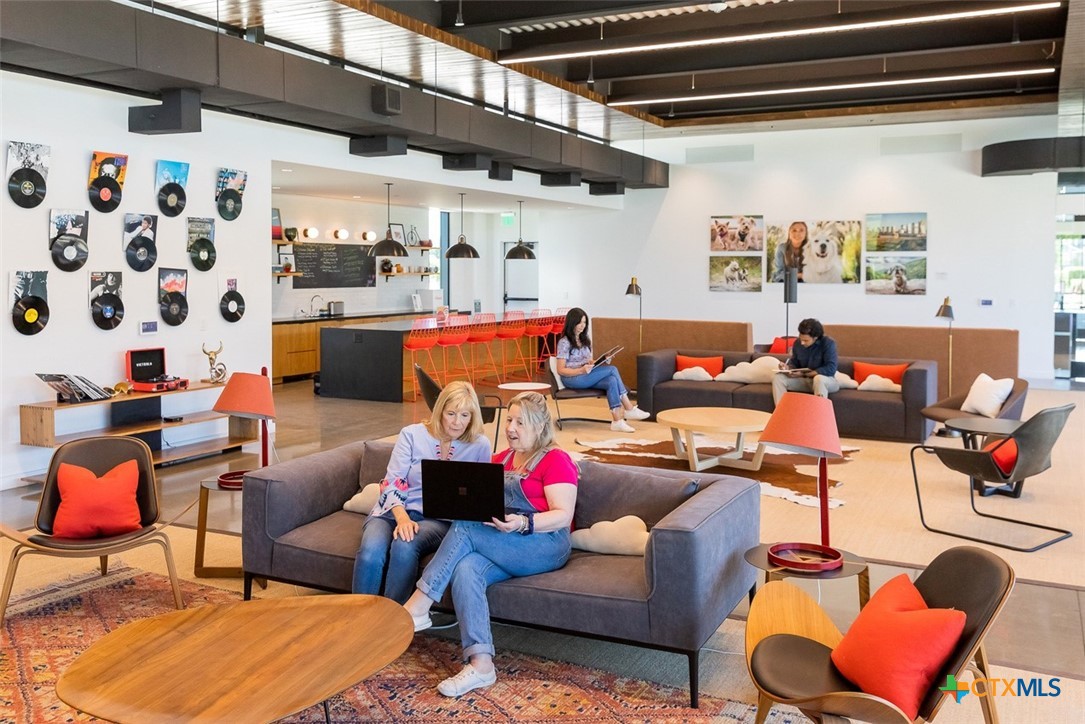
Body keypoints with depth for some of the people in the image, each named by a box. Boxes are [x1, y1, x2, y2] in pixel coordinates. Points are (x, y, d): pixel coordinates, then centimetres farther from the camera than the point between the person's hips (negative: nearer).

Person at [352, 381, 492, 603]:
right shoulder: (412, 434, 1)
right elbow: (392, 482, -4)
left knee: (404, 547, -35)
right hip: (394, 510, 1)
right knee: (370, 553, -32)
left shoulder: (480, 446, 3)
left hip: (438, 518, -1)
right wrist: (402, 518, -22)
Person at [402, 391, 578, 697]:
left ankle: (417, 608, -24)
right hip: (499, 547, 6)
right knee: (466, 569, -29)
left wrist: (521, 523, -28)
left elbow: (563, 516, -11)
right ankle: (481, 664, -36)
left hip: (545, 546, -6)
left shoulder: (556, 461, -1)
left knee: (464, 529, -26)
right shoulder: (500, 459, 21)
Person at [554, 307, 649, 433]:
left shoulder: (585, 339, 15)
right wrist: (581, 370, -27)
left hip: (587, 376, 7)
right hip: (571, 379, -7)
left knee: (611, 381, -26)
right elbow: (561, 370, -12)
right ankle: (629, 408, -20)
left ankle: (618, 421, -33)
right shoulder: (564, 342, -7)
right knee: (612, 369, -23)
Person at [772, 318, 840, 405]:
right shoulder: (798, 343, 0)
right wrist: (788, 367, -11)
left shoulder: (828, 343, -17)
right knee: (777, 377, -13)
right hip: (805, 380, 5)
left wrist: (809, 373, -26)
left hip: (827, 381, -5)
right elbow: (794, 362, 13)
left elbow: (831, 369, -23)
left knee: (819, 378, -42)